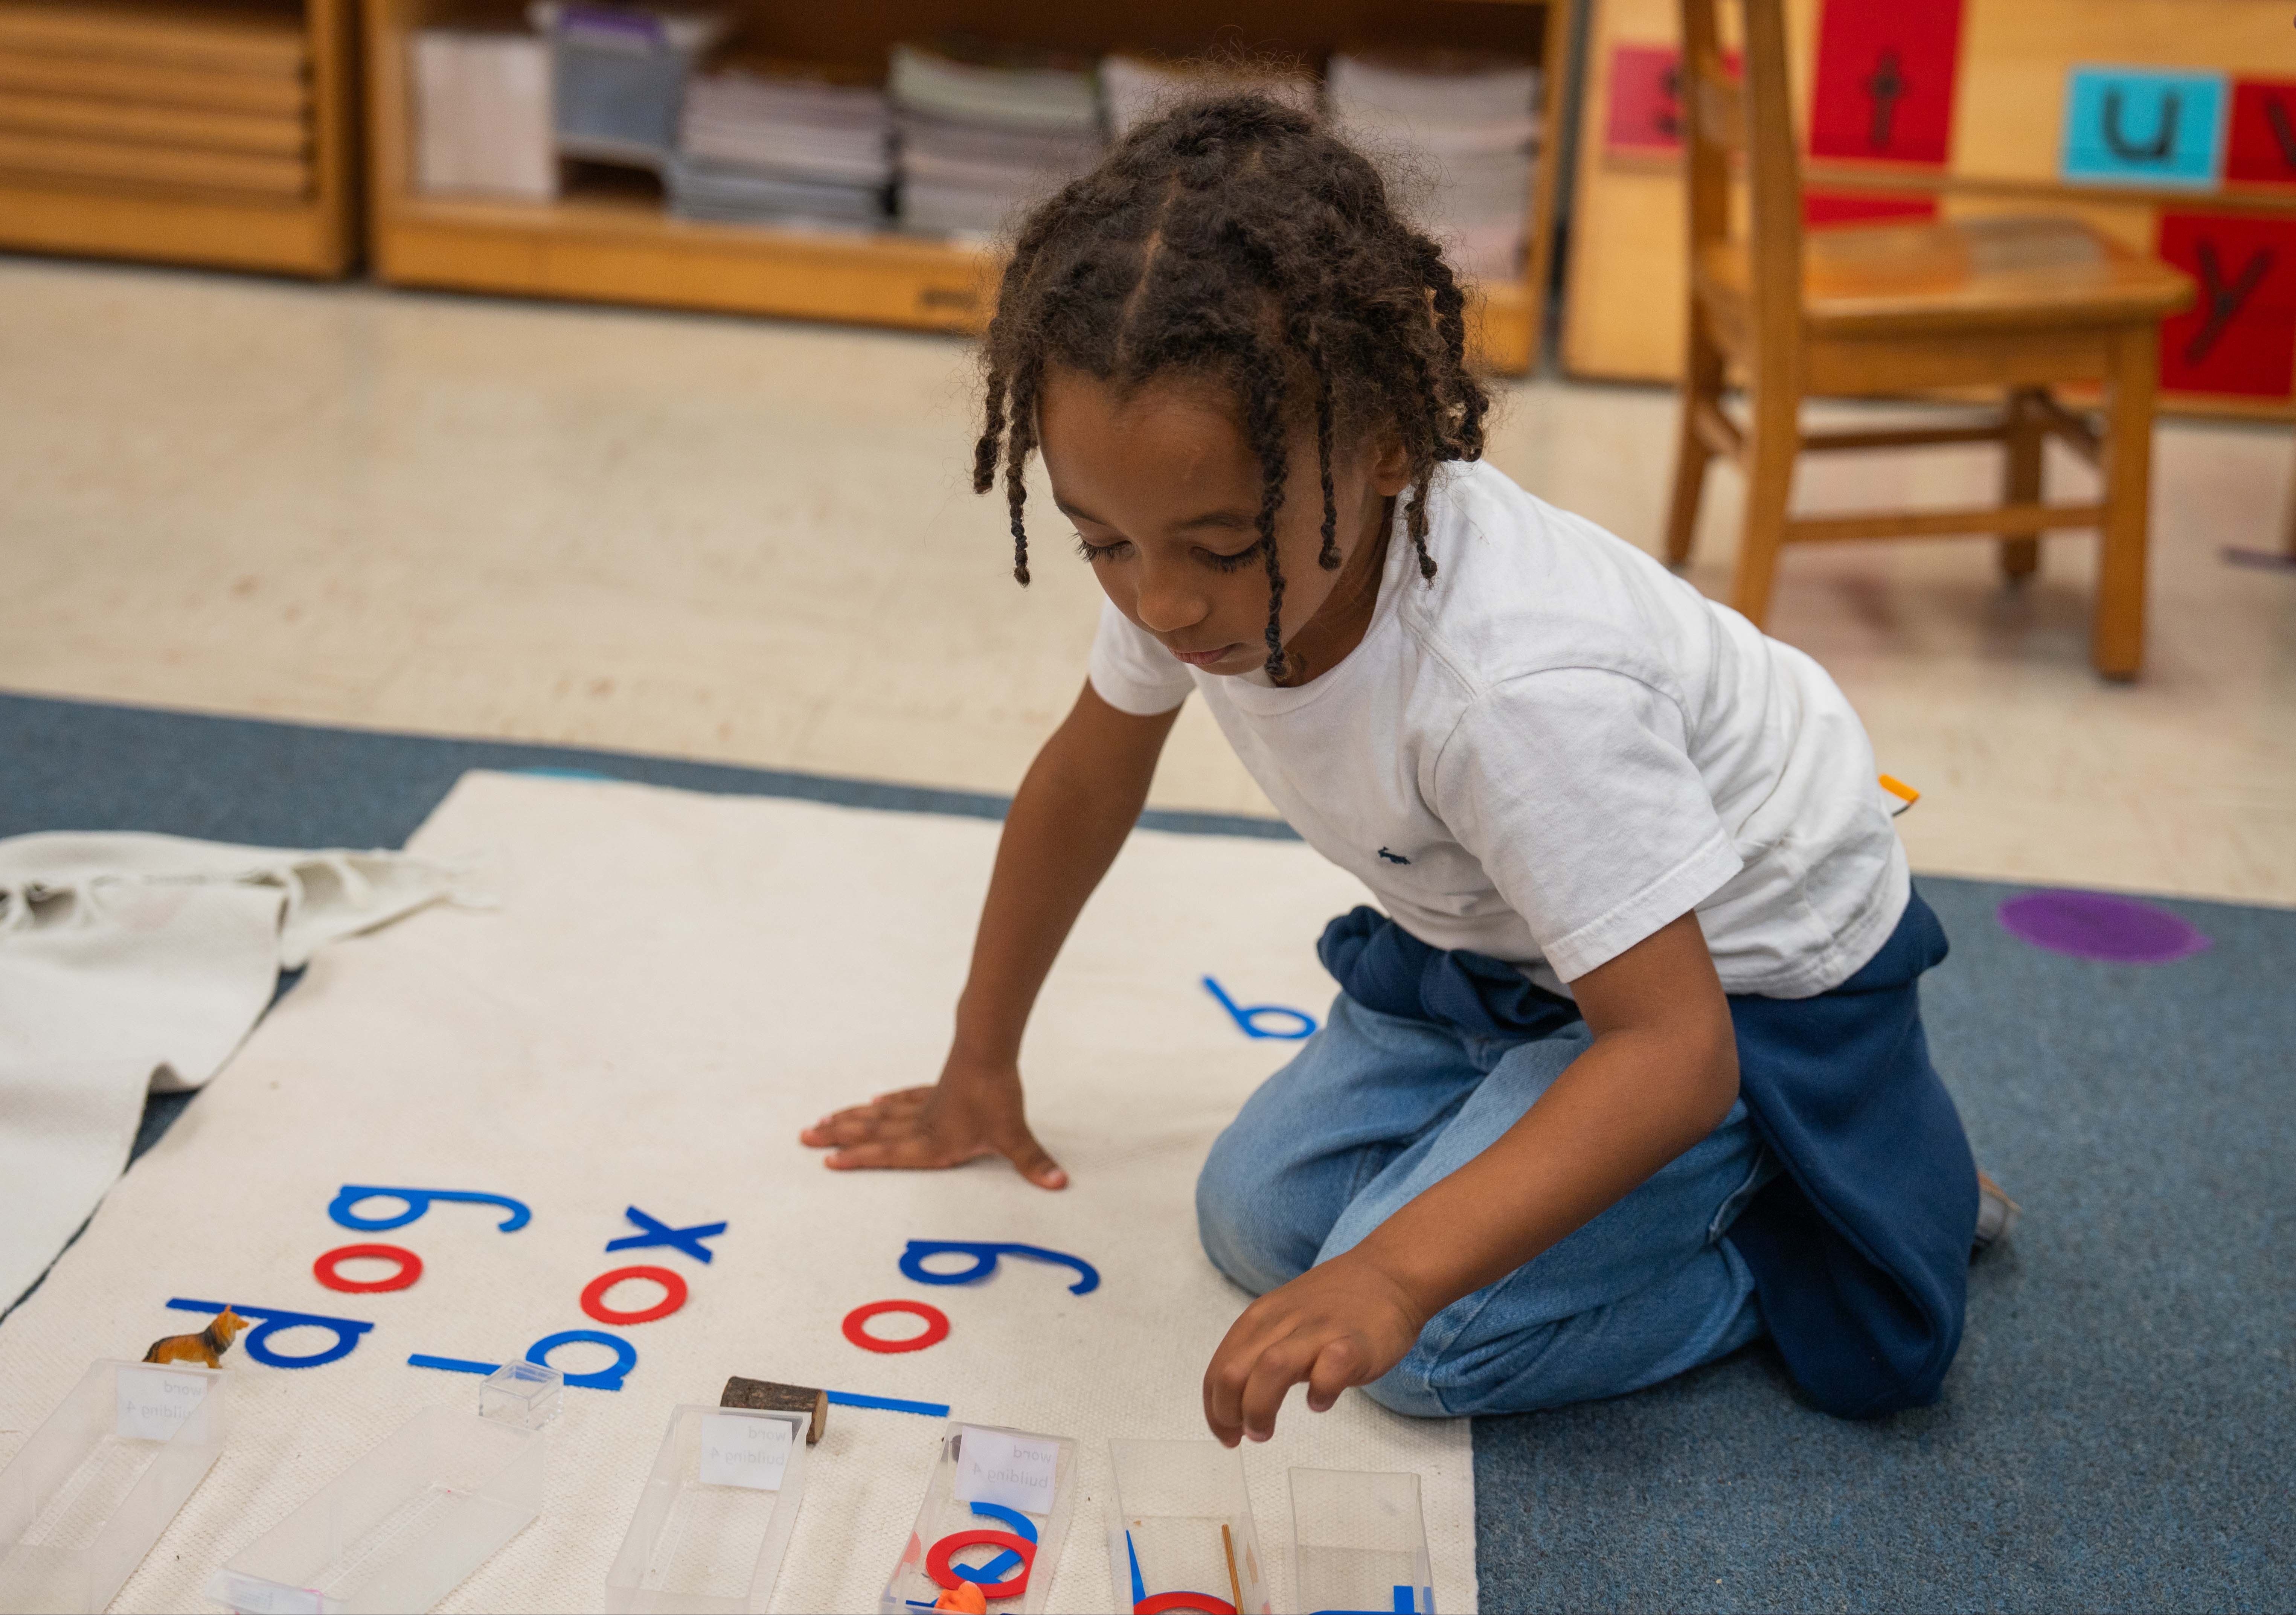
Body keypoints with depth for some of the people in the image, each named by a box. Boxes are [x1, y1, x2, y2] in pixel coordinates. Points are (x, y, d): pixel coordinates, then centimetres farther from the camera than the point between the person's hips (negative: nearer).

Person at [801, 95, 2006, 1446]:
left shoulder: (1523, 685, -42)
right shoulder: (1195, 556, -19)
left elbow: (1676, 1044, -42)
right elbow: (1088, 779, 0)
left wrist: (1396, 1274, -54)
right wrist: (981, 1065, 11)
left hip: (1734, 969, -7)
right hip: (1501, 941, 7)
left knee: (1431, 1342, -17)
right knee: (1262, 1220, 2)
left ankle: (1864, 1209, 3)